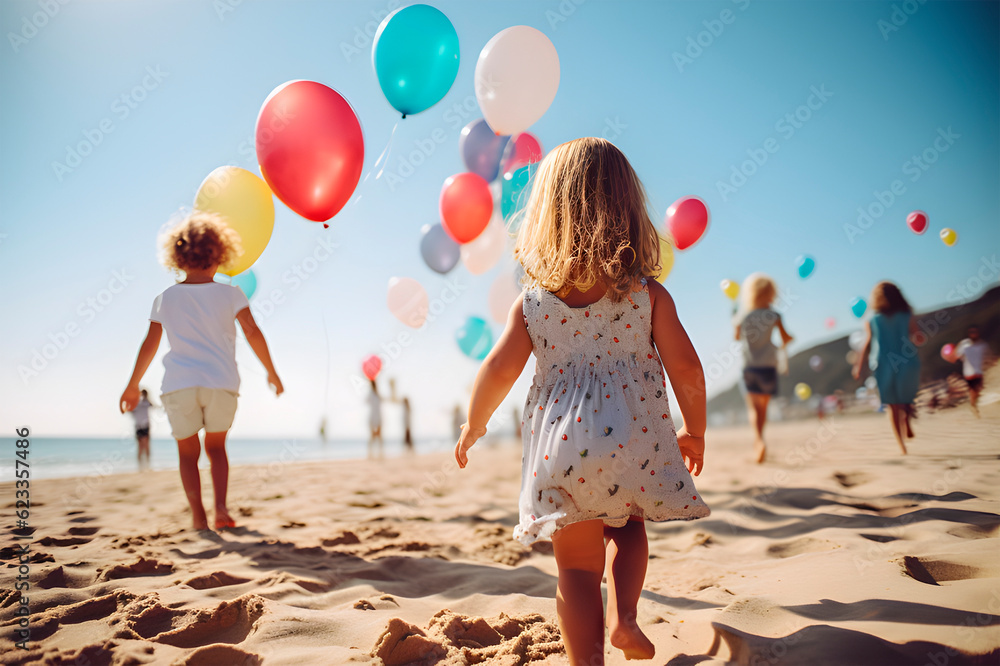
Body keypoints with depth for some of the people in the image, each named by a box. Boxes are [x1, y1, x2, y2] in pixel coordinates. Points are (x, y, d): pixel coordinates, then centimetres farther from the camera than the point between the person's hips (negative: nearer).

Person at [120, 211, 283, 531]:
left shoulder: (165, 298, 7)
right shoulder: (229, 294, 3)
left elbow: (150, 344, 7)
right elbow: (252, 332, -4)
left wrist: (133, 385, 16)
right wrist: (271, 372, 5)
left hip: (178, 384, 0)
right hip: (221, 383, 0)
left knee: (188, 452, 14)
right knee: (216, 447, 19)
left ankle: (198, 516, 4)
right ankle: (220, 505, 1)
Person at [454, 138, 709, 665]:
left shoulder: (532, 302, 1)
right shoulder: (649, 295, 0)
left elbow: (497, 372, -3)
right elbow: (686, 369, -2)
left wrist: (473, 426, 14)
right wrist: (694, 432, 14)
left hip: (559, 451, 0)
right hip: (635, 443, 1)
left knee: (577, 567, 11)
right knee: (627, 527, 28)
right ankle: (622, 616, 9)